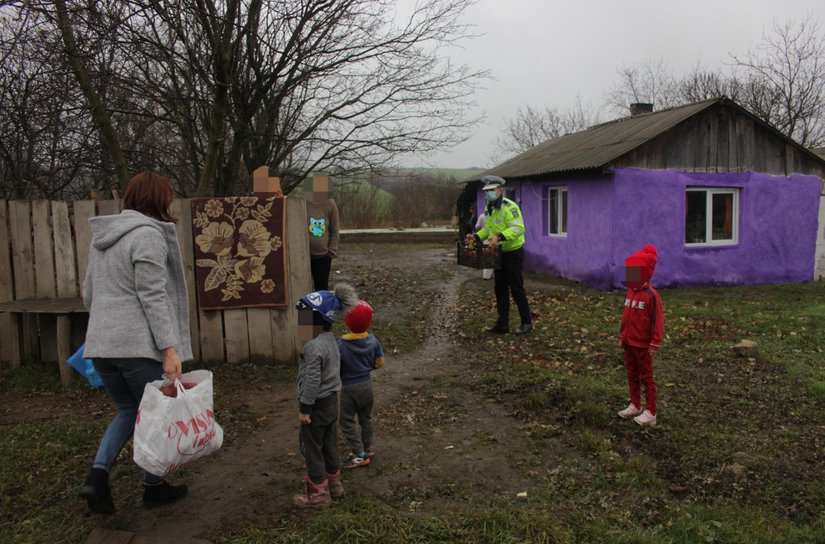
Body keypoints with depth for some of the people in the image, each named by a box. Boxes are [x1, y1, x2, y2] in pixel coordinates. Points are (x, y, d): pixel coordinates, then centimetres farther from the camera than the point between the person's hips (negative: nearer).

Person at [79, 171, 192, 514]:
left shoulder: (102, 236, 15)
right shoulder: (148, 235, -12)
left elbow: (89, 294, 20)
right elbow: (153, 297, -18)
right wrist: (169, 348, -19)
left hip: (101, 345, 8)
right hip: (139, 345, -8)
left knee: (128, 410, 21)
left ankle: (98, 474, 5)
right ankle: (154, 487, 23)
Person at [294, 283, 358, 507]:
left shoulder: (314, 346, -26)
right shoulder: (330, 340, 4)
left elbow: (312, 380, -26)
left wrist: (304, 408, -18)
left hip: (317, 404, -9)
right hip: (330, 400, 9)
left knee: (312, 448, 5)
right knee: (328, 445, 21)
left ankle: (318, 494, 16)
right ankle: (334, 484, 35)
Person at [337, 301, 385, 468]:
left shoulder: (341, 345, -24)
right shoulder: (373, 341, -11)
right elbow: (380, 362, 2)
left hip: (349, 388, -5)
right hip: (367, 384, 5)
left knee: (347, 421, 9)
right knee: (366, 418, 22)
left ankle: (360, 455, 11)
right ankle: (368, 448, 35)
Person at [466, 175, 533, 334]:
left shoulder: (509, 207, -19)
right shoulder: (490, 208, 10)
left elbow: (519, 228, -28)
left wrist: (500, 236, -38)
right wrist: (476, 236, 2)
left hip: (513, 253, -9)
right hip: (499, 254, 9)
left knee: (516, 289, -1)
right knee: (500, 289, 12)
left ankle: (526, 323, 13)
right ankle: (502, 324, 20)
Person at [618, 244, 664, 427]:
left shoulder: (651, 295, -18)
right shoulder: (630, 293, 6)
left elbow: (657, 321, -17)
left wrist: (655, 344, -17)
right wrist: (623, 336, 16)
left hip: (643, 345, -8)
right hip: (629, 343, 8)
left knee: (646, 377, 0)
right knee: (632, 375, 16)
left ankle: (650, 413, 8)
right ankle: (635, 405, 30)